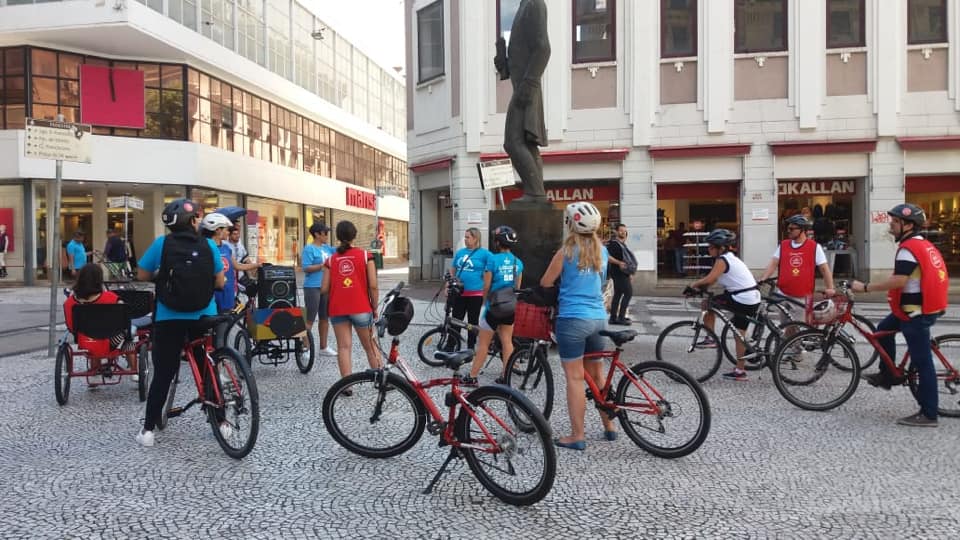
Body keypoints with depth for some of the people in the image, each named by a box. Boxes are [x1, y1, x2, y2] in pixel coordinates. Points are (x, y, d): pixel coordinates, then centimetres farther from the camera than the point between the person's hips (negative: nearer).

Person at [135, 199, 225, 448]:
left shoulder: (161, 244, -4)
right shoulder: (209, 245, -4)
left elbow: (142, 275, 2)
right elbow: (220, 282, -2)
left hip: (169, 318, 0)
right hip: (204, 317, 0)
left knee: (163, 373, 8)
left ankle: (148, 429, 10)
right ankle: (221, 422, 18)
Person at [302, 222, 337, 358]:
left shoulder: (327, 248, 11)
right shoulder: (309, 248, -9)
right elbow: (306, 268, -16)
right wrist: (323, 265, -20)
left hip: (326, 287, 7)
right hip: (312, 287, -7)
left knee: (324, 318, 13)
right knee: (310, 319, -4)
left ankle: (324, 347, 22)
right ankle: (306, 348, 2)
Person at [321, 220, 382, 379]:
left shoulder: (331, 260, 5)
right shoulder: (365, 255, -1)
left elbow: (324, 289, 2)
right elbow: (373, 286, -6)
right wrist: (375, 307, 5)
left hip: (337, 309, 1)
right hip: (361, 308, -1)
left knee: (344, 347, 1)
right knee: (370, 346, 12)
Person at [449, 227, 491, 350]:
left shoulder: (485, 254, -5)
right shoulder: (459, 252, 8)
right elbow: (452, 271, 17)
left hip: (475, 294, -4)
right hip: (459, 293, 4)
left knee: (473, 322, 8)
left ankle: (470, 348, 19)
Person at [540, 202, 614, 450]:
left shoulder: (566, 252, -9)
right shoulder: (602, 251, 8)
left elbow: (545, 283, 1)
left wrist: (559, 281, 22)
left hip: (573, 319, -6)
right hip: (598, 318, 6)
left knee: (575, 378, -1)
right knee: (598, 375, 18)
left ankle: (577, 436, 3)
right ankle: (609, 427, 26)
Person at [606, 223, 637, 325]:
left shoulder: (622, 243, 16)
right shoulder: (613, 243, -14)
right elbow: (607, 256, -25)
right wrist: (619, 263, -31)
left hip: (622, 273, 10)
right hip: (618, 272, -10)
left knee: (618, 294, 10)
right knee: (628, 293, -11)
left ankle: (613, 317, 14)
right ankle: (621, 317, -9)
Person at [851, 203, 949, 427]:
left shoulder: (908, 248, -17)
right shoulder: (925, 245, 14)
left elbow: (898, 281, -26)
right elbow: (929, 277, 19)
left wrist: (865, 287, -21)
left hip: (917, 313, -10)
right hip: (927, 307, 10)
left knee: (922, 362, -5)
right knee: (884, 329, 23)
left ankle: (928, 415, 1)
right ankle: (887, 375, 29)